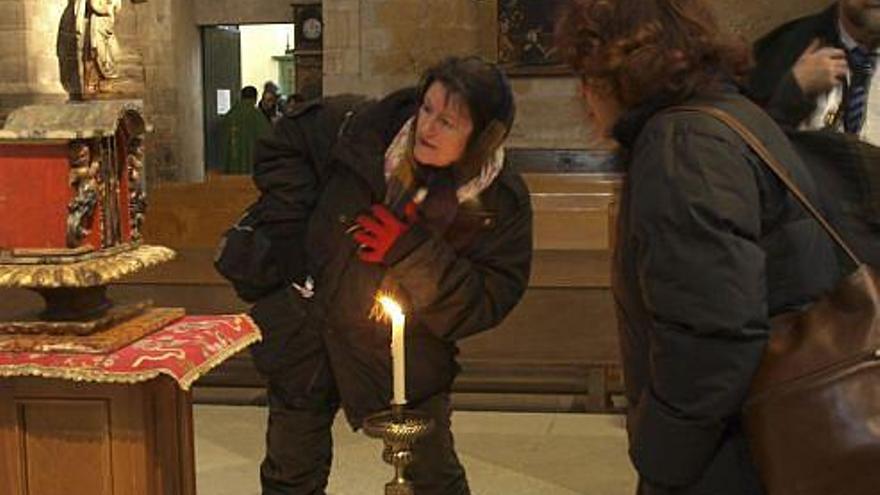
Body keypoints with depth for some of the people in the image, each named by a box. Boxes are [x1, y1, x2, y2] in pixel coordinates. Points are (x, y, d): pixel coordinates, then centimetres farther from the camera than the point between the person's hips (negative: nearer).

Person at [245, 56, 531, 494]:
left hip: (406, 359, -1)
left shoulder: (501, 203, -17)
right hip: (308, 331, 2)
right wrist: (291, 238, -7)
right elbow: (283, 148, 1)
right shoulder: (366, 128, -15)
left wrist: (410, 250, -29)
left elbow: (487, 303, -21)